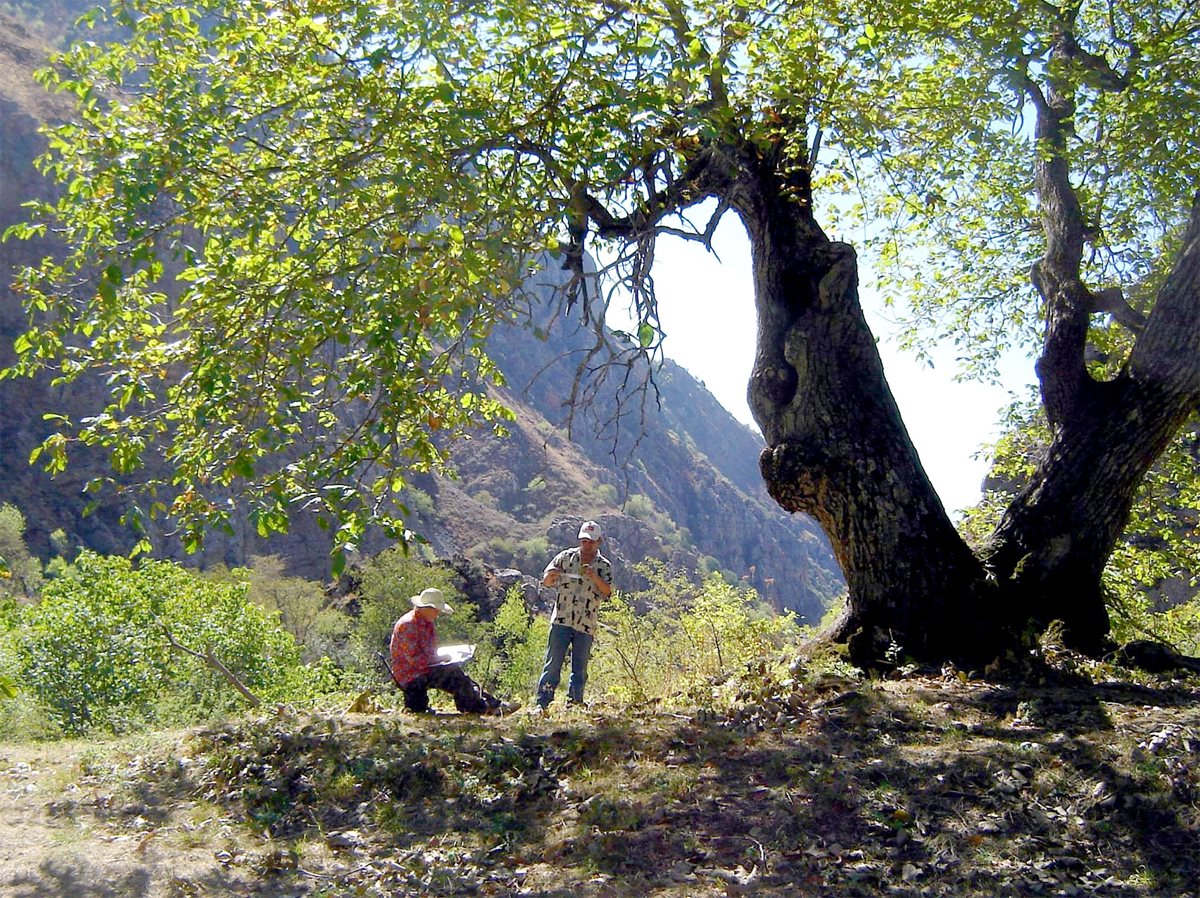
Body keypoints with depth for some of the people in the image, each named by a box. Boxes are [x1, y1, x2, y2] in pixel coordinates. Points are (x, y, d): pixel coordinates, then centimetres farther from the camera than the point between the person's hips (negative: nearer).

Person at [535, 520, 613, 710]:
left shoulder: (604, 566, 6)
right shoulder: (566, 557, 7)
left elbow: (607, 591, -8)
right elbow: (546, 581, 10)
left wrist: (595, 577, -25)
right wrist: (551, 575, -14)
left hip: (587, 625, 1)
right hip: (561, 620, -1)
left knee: (580, 667, 5)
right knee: (553, 663, -4)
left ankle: (574, 705, 13)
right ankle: (542, 703, -2)